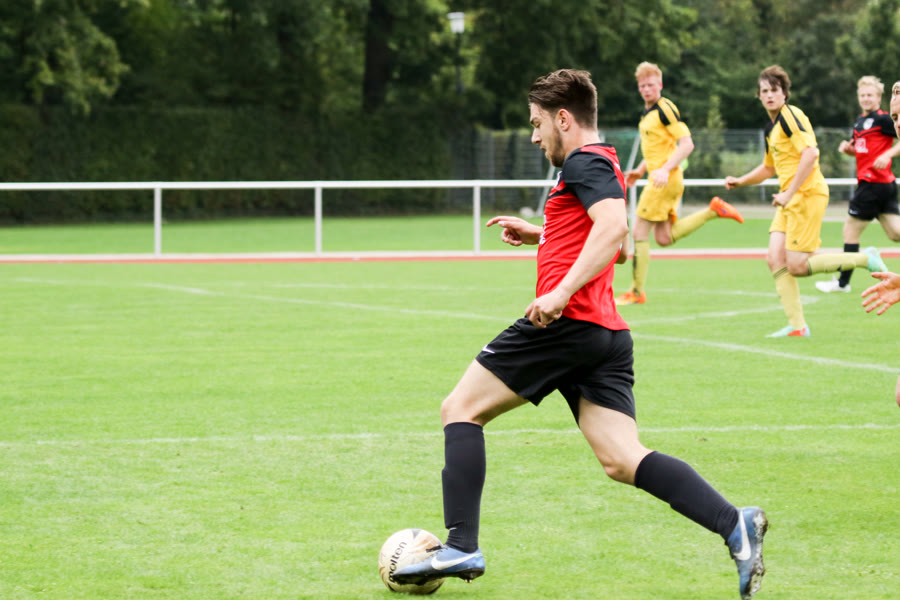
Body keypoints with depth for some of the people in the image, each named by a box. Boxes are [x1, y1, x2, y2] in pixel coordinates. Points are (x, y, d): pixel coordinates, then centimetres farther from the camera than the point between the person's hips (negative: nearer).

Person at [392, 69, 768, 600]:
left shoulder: (584, 162, -4)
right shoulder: (606, 166, 26)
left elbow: (614, 226, -23)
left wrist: (562, 291, -29)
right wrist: (541, 235, 36)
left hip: (567, 320, -9)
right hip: (608, 335, 9)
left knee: (461, 410, 3)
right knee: (622, 460, -3)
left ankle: (462, 547, -3)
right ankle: (734, 525, -21)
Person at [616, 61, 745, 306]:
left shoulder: (665, 109, -13)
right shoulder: (648, 112, 16)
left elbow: (687, 143, -19)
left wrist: (665, 169, -27)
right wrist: (639, 170, 22)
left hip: (666, 179, -10)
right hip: (658, 177, 10)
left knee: (639, 232, -5)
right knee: (664, 238, 9)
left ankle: (637, 291, 1)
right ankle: (714, 210, 13)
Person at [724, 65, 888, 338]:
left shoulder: (790, 115, -11)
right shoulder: (772, 126, 19)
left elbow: (810, 154, -23)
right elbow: (769, 167, 33)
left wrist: (789, 193, -22)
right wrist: (740, 181, 21)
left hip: (808, 194, -9)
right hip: (791, 200, 9)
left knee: (797, 266, -11)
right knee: (775, 257, -4)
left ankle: (865, 258, 1)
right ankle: (797, 325, -2)